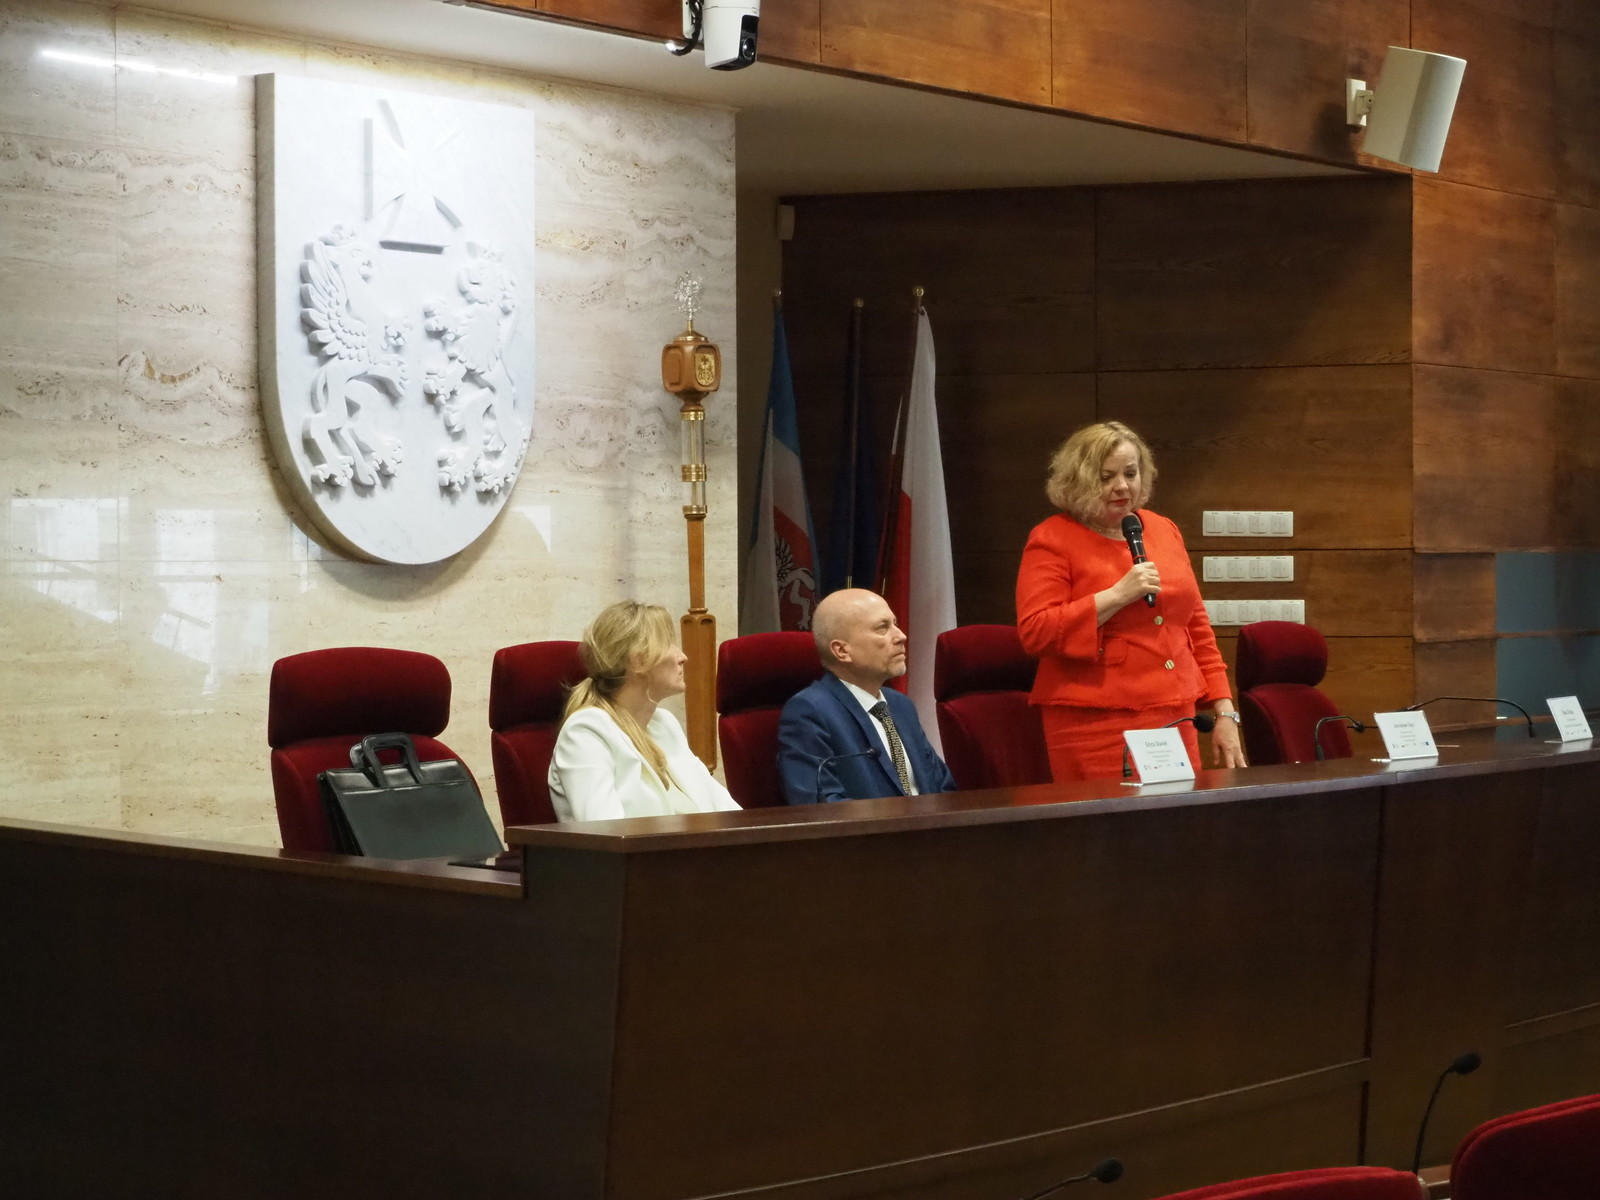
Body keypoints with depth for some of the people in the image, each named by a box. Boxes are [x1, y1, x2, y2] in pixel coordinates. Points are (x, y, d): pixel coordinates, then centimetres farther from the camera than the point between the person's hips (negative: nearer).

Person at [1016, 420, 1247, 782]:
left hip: (1176, 722, 5)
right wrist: (1116, 596, -17)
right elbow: (1034, 633, -12)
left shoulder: (1164, 531, 15)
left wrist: (1224, 712, 12)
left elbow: (1196, 627, 18)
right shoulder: (1052, 539, -1)